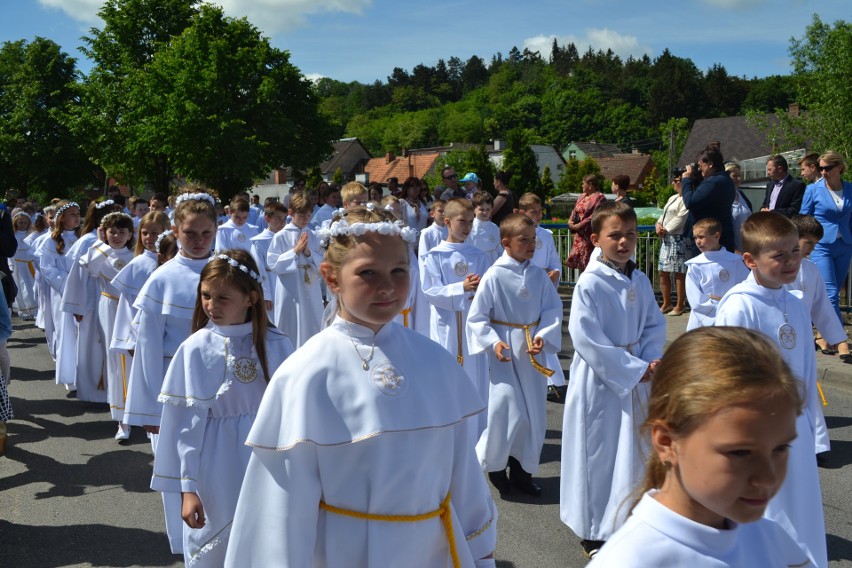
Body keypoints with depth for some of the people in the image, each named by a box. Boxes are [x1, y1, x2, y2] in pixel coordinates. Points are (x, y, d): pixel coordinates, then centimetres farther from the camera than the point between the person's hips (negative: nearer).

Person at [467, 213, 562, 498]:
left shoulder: (538, 275, -1)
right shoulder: (494, 276, -12)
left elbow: (553, 309, 0)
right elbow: (477, 317, -9)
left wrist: (544, 335, -17)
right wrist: (493, 342, -21)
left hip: (533, 354, 5)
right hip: (505, 355, -5)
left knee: (534, 415, 11)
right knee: (507, 412, -8)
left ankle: (522, 470, 28)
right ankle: (495, 465, 19)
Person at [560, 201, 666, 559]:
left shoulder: (640, 281, 3)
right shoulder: (589, 284, -16)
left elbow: (654, 325, 7)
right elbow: (588, 340, -20)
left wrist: (651, 361, -12)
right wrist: (636, 368, -18)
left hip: (636, 376, 6)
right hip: (599, 380, -6)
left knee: (635, 452, 15)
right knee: (598, 454, 4)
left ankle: (630, 523, 33)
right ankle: (593, 531, 21)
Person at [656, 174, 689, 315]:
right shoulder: (673, 198, 21)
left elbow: (680, 219, -15)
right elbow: (664, 214, 22)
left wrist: (666, 230, -11)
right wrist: (658, 224, 2)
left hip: (678, 238, -9)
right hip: (665, 239, 9)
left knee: (679, 273, -3)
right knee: (663, 272, 9)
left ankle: (680, 305, 4)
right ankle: (666, 304, 18)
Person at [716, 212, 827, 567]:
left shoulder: (796, 304, 3)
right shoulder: (739, 307, -20)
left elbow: (805, 366, 12)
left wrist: (812, 422, 14)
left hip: (795, 427, 7)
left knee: (800, 512, 19)